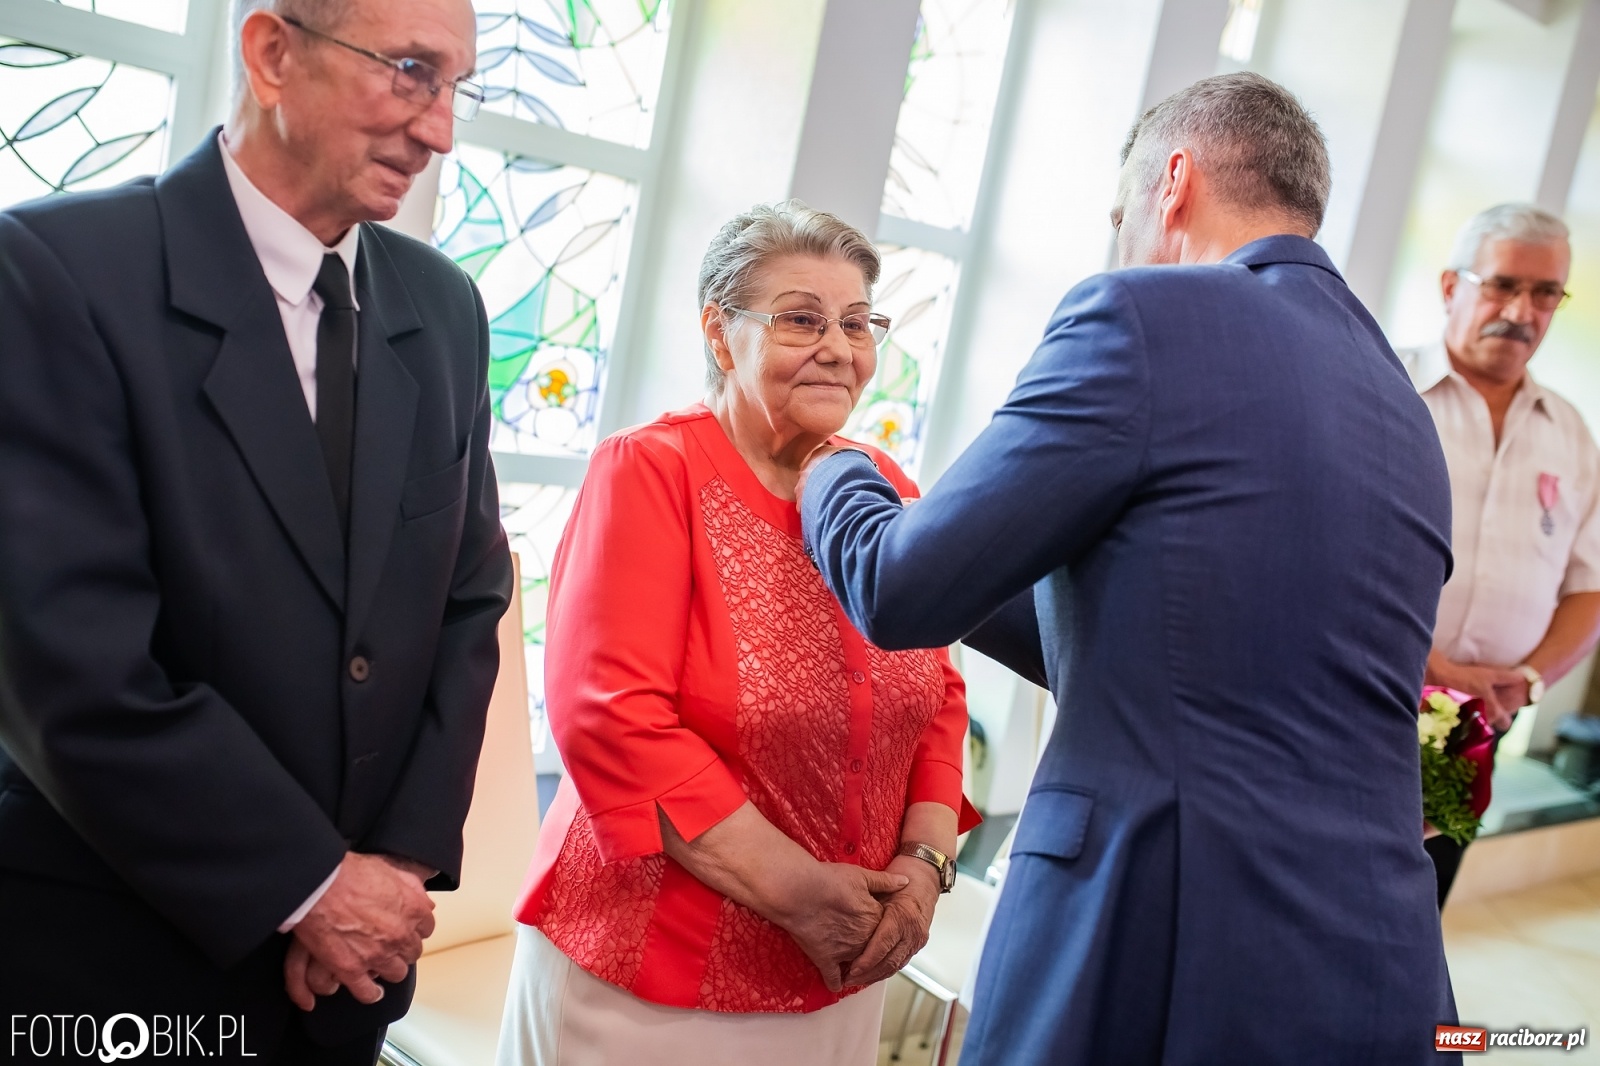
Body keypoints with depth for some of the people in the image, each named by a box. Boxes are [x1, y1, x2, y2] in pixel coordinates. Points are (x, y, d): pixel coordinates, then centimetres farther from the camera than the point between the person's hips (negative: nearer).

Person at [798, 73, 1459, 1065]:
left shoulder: (1147, 315, -11)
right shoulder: (1409, 414, 12)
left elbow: (901, 590, -7)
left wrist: (840, 474, 13)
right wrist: (972, 581, 27)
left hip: (1149, 967, -7)